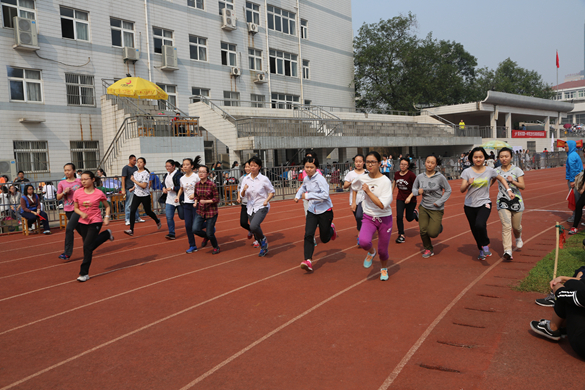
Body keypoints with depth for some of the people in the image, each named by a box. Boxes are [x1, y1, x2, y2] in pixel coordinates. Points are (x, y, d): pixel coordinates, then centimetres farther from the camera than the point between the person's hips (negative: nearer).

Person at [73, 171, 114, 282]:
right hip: (83, 222, 4)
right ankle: (107, 234, 39)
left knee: (87, 246, -12)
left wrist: (106, 217, -8)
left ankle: (84, 273, -2)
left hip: (95, 222, -4)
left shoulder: (99, 193, -8)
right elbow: (75, 208, 6)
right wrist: (82, 213, -14)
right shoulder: (78, 193, -2)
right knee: (88, 246, 14)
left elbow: (107, 206, 6)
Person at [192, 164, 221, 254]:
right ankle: (206, 237, 24)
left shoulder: (212, 185, -14)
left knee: (209, 233, 0)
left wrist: (206, 201, -22)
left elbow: (217, 199, -11)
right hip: (200, 211, 4)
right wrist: (195, 202, -3)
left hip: (211, 211, -4)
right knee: (195, 229, -11)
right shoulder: (197, 184, 0)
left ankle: (216, 247, 31)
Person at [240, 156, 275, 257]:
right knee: (254, 231, 9)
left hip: (261, 207, -5)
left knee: (253, 226, -27)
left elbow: (272, 192, 2)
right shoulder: (246, 179, 3)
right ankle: (263, 247, 34)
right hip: (250, 207, 5)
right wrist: (244, 190, -16)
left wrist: (266, 200, -15)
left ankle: (263, 239, 4)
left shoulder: (264, 179, -9)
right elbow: (242, 195, 7)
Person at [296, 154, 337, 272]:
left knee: (324, 239, 8)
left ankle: (331, 229, 42)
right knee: (308, 235, -14)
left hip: (325, 211, -5)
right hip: (312, 211, 5)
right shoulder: (306, 179, 3)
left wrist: (308, 195, -27)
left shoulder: (320, 179, -19)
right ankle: (308, 261, -15)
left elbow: (325, 195, -30)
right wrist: (298, 196, 9)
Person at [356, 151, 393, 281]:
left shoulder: (385, 181, -18)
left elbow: (382, 205, -26)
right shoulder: (362, 178, -4)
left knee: (383, 250, 9)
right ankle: (371, 252, 10)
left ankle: (384, 269, 43)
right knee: (364, 241, -27)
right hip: (368, 218, 2)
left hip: (384, 219, -2)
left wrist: (368, 191, -25)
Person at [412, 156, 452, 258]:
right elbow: (414, 189, 11)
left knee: (432, 233, -7)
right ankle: (428, 249, 24)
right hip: (424, 207, 3)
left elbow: (448, 190, -3)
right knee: (423, 230, -2)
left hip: (436, 209, -3)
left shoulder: (440, 177, -11)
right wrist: (418, 191, -12)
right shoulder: (420, 177, -3)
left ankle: (439, 226, 30)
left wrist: (439, 202, -10)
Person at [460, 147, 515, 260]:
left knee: (480, 225, -26)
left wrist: (509, 190, 8)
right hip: (470, 206, 1)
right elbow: (462, 190, -9)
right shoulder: (467, 172, -4)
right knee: (475, 230, 9)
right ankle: (482, 250, 33)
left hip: (484, 204, -1)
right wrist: (468, 184, -28)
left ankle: (485, 245, 1)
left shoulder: (490, 171, 0)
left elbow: (501, 179, 18)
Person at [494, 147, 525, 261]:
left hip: (516, 201, 0)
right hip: (502, 202, 0)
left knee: (516, 226, 13)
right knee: (506, 226, -13)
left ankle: (518, 238, 49)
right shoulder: (496, 171, 4)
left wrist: (513, 181, -25)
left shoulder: (517, 170, -2)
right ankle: (507, 251, -15)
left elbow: (523, 186, -8)